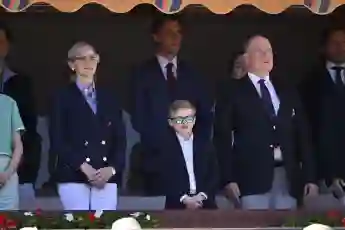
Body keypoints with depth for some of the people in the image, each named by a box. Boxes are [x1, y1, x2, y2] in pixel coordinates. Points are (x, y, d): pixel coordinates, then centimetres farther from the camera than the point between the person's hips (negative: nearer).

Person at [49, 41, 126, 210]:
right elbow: (57, 140, -3)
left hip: (106, 177, 3)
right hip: (74, 176, -3)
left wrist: (112, 168, -5)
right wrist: (83, 167, -13)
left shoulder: (109, 96, 16)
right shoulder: (63, 97, 5)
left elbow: (120, 138, 12)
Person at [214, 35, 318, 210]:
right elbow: (222, 136, 0)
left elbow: (302, 135, 15)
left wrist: (310, 176, 8)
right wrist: (228, 178, -10)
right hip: (252, 178, -4)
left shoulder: (287, 91, 17)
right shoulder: (232, 92, 5)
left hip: (288, 178, 4)